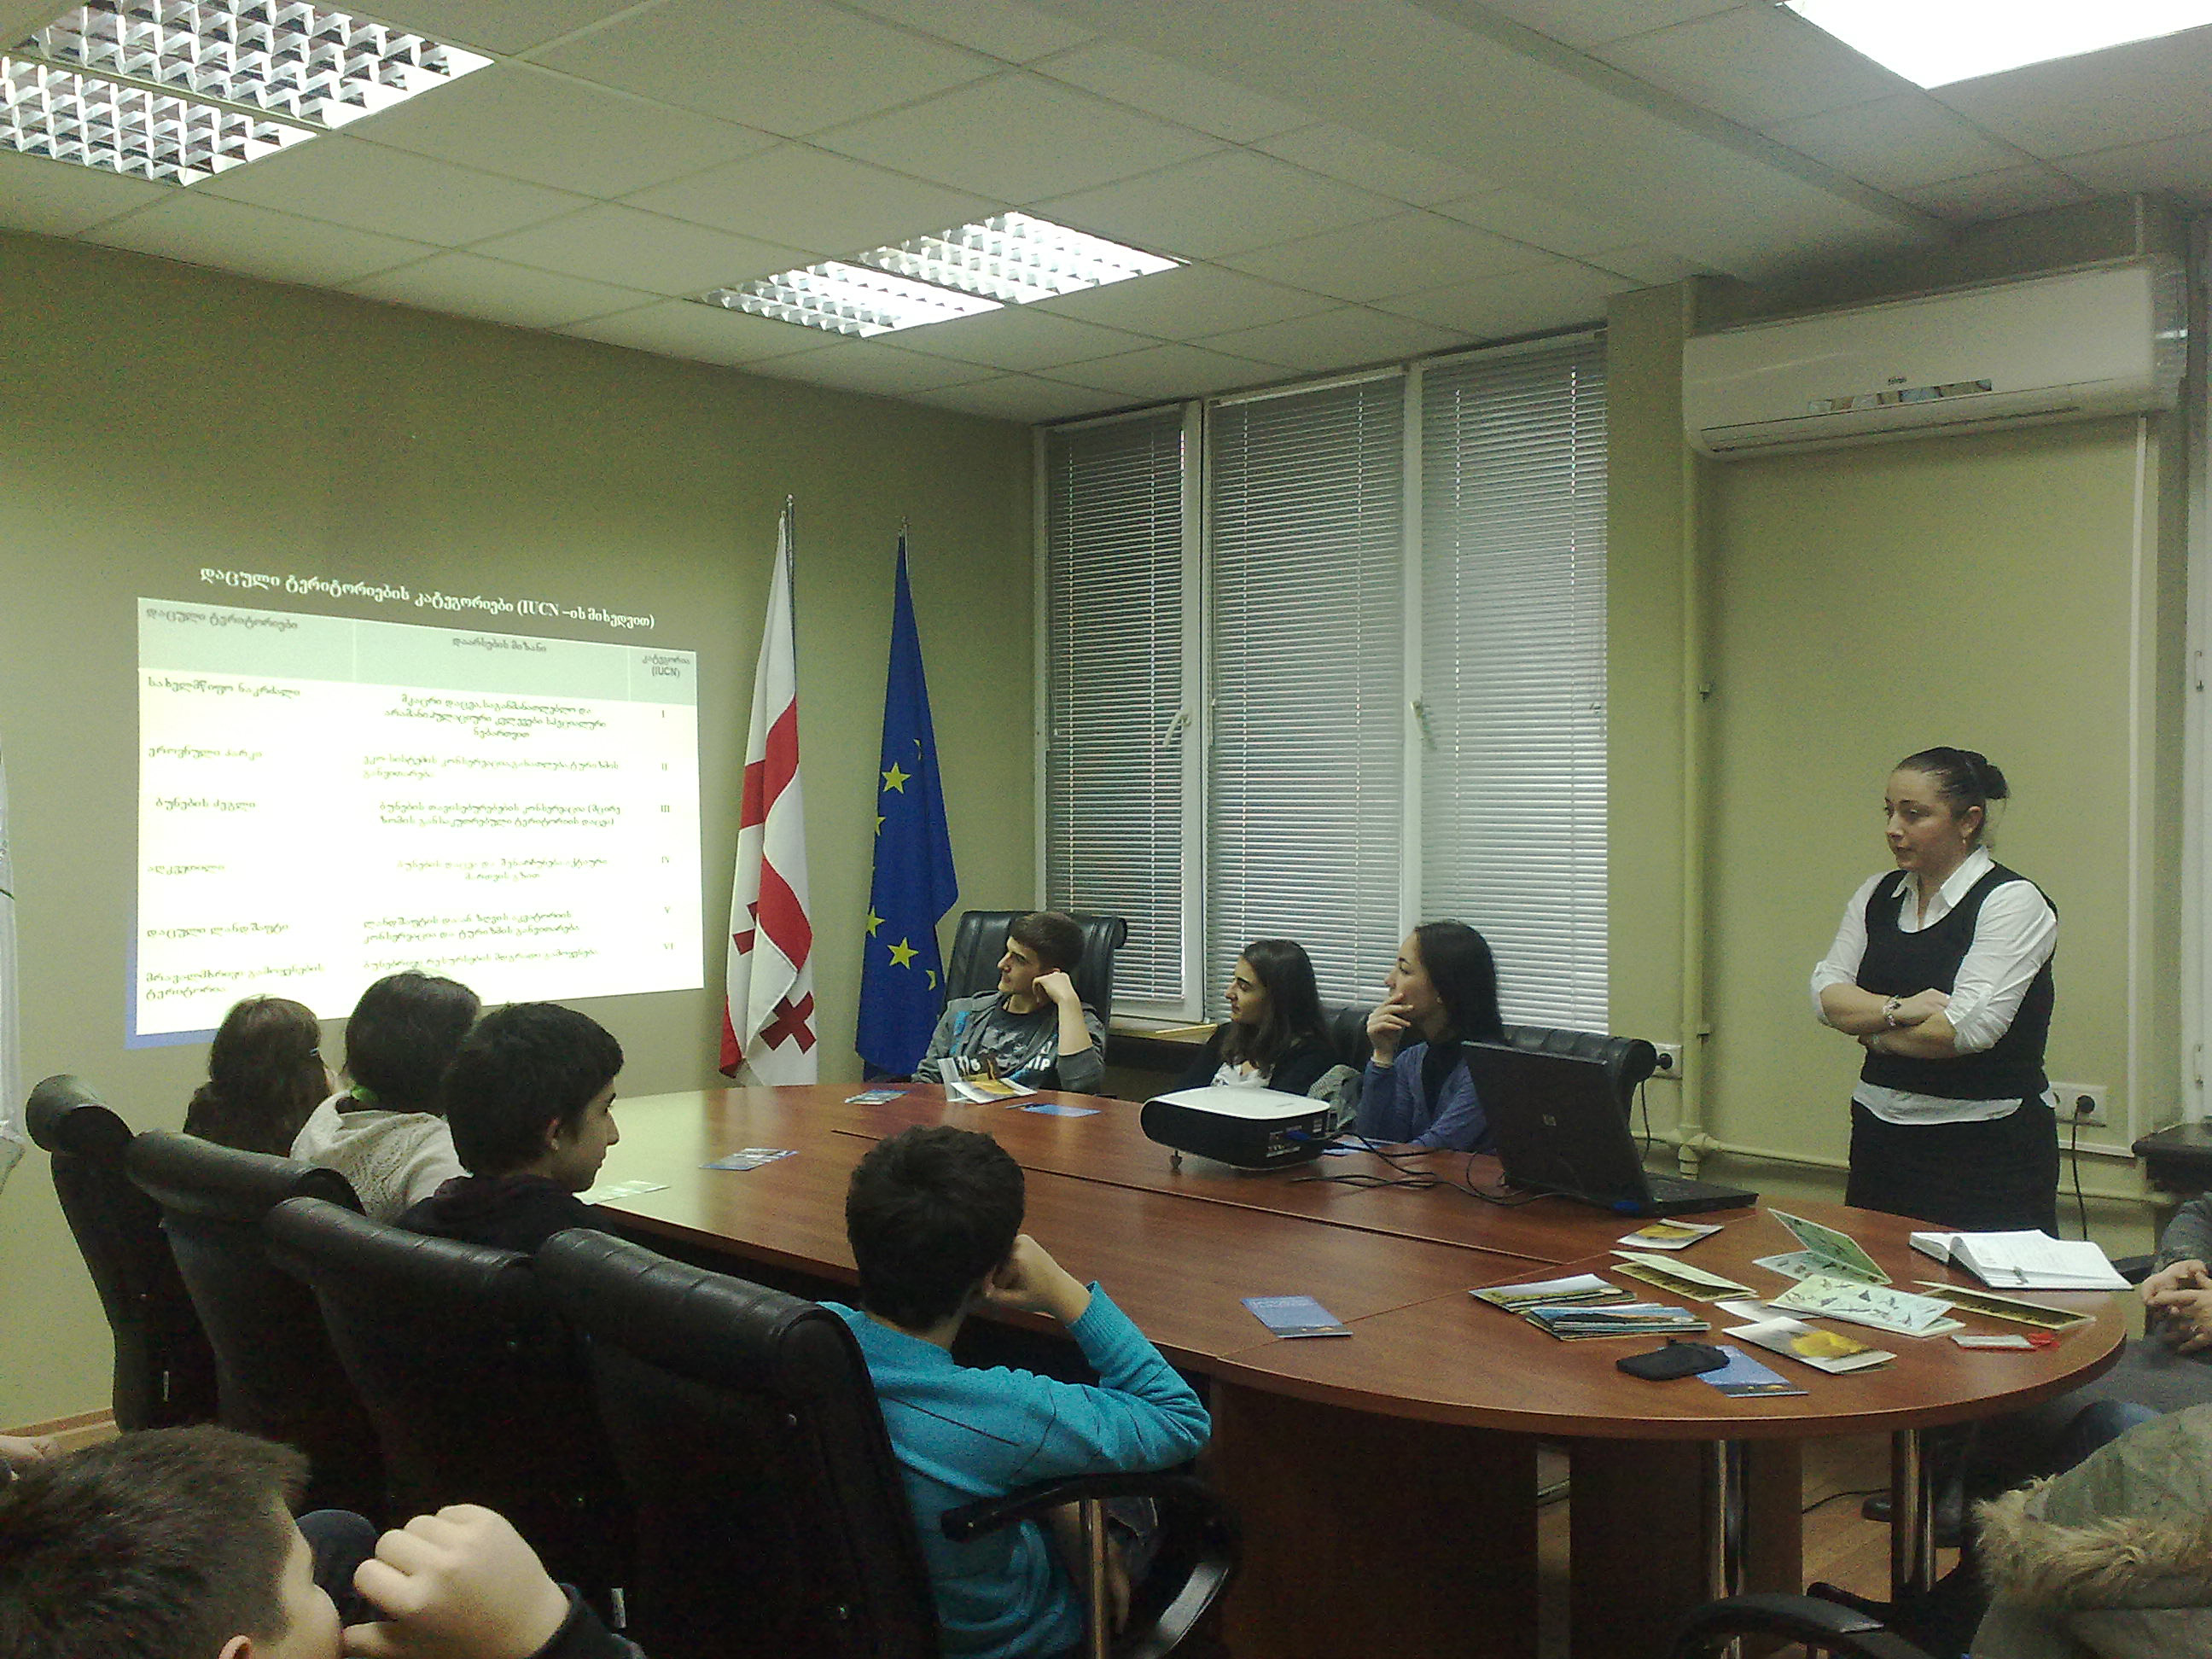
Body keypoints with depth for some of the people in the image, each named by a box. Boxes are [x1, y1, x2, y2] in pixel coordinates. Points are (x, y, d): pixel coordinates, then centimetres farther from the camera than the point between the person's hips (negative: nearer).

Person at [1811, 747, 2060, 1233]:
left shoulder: (2013, 902, -8)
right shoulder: (1877, 895, 11)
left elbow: (1969, 1027, -18)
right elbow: (1825, 994, 2)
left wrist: (1877, 1035, -4)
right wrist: (1897, 1010, -15)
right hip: (1882, 1134, 6)